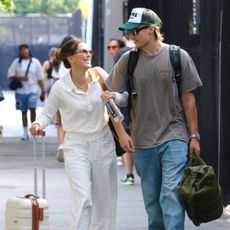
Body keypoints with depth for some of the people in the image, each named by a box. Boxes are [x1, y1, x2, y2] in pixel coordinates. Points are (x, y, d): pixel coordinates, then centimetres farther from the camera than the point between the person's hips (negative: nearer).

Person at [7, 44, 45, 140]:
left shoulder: (35, 62, 3)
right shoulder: (16, 62, 5)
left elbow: (40, 78, 5)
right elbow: (10, 74, 4)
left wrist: (43, 90, 3)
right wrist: (19, 78, -12)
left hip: (33, 90, -2)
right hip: (20, 90, 2)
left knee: (32, 108, -17)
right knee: (23, 111, 7)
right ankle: (25, 133, 14)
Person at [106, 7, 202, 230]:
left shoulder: (178, 56, -2)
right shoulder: (128, 60, 2)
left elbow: (188, 99, 3)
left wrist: (194, 136, 2)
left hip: (174, 138, -3)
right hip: (142, 140, 3)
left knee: (171, 194, -14)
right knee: (151, 199, 9)